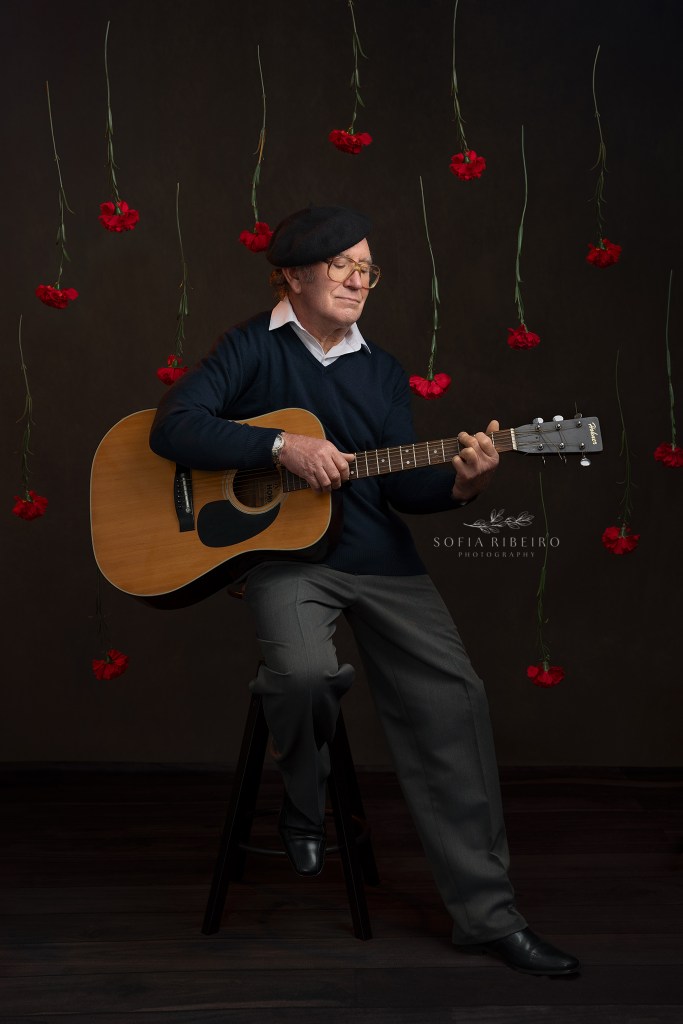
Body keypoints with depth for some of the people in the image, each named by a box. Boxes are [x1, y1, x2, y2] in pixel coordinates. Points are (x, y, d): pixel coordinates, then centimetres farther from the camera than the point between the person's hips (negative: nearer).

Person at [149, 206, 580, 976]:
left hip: (377, 555, 5)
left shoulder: (382, 372, 14)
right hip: (279, 549, -4)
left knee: (453, 695, -9)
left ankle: (485, 913, 1)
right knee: (303, 668, -34)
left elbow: (400, 484, 7)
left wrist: (460, 485, -14)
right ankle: (304, 803, 3)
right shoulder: (254, 347, 0)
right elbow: (172, 427, -13)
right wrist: (282, 446, -22)